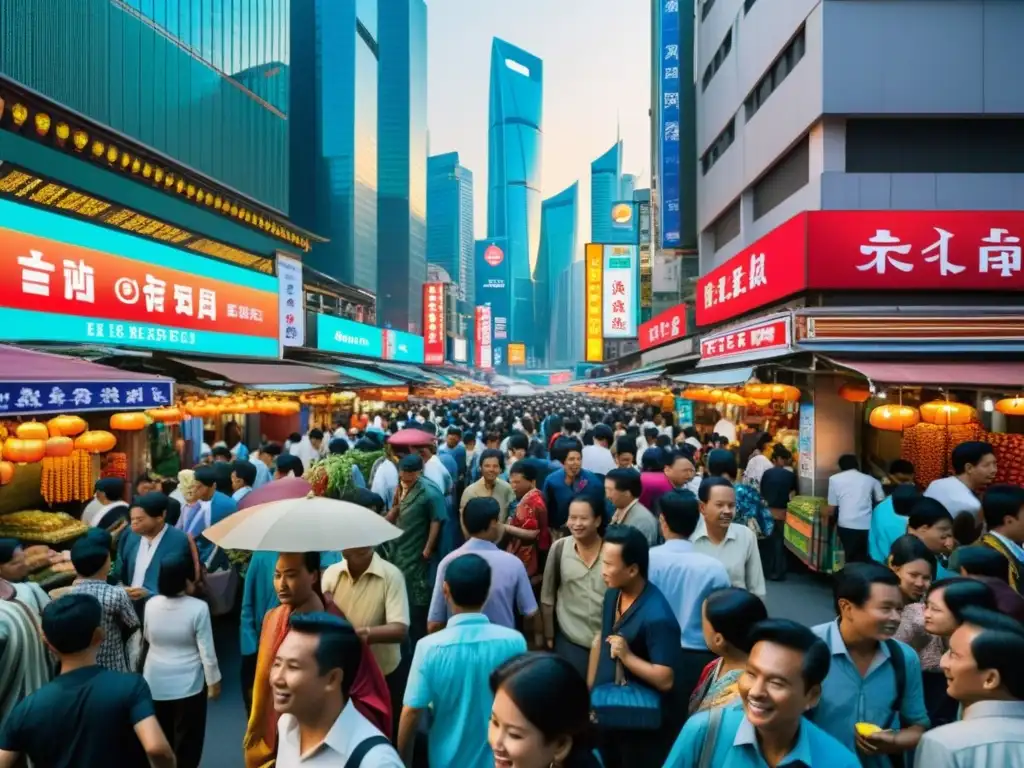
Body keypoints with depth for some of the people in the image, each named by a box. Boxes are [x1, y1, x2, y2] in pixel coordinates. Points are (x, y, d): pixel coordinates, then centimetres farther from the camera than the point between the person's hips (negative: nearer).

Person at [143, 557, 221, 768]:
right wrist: (213, 681, -4)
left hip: (156, 683, 4)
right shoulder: (198, 608, -21)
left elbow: (147, 638, 11)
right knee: (187, 739, 11)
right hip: (188, 684, -4)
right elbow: (207, 651, -16)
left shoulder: (151, 604, -8)